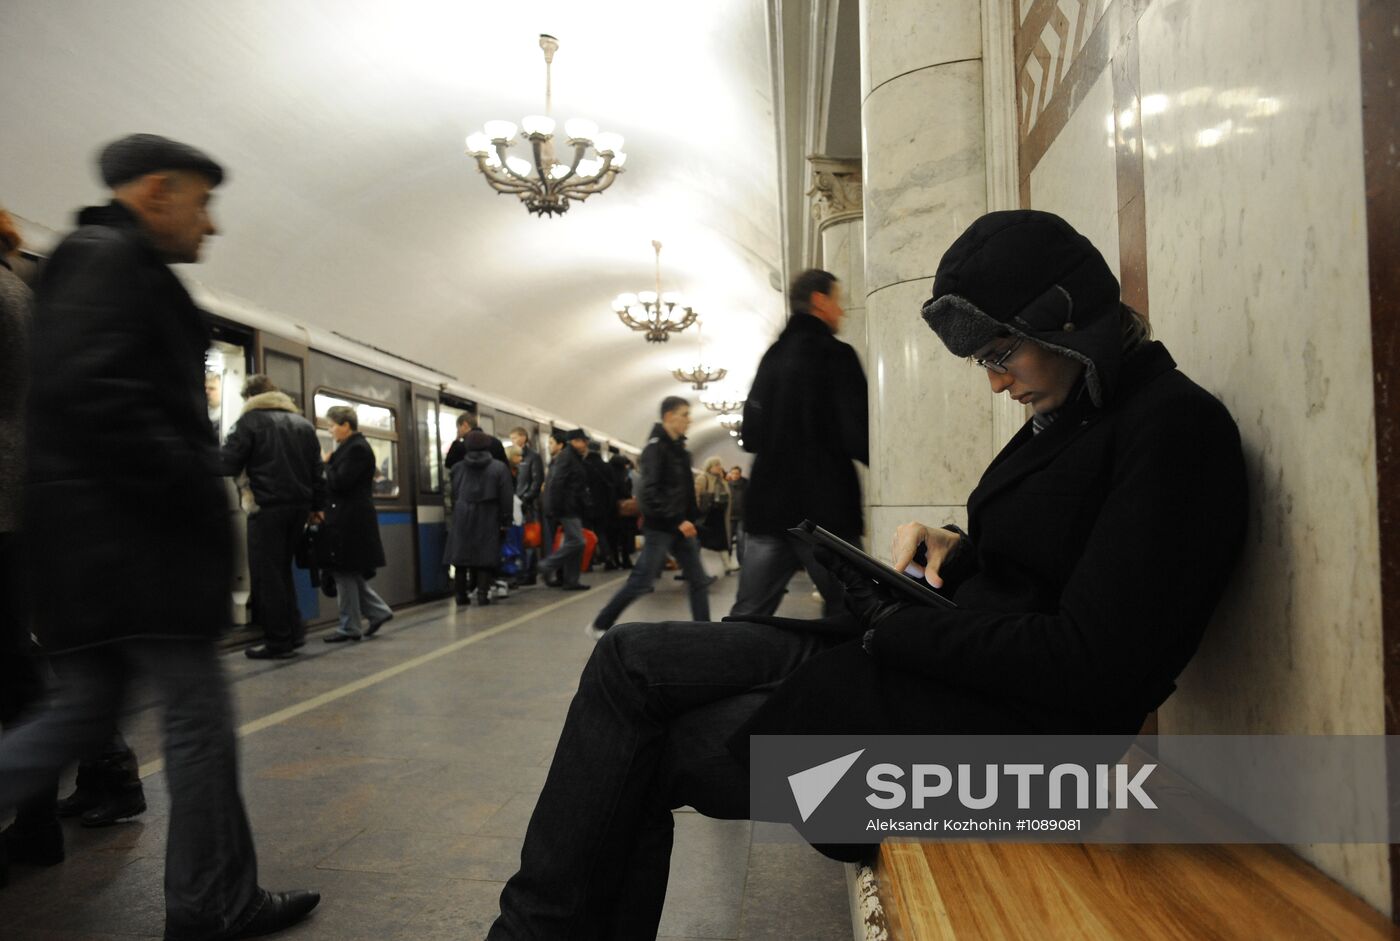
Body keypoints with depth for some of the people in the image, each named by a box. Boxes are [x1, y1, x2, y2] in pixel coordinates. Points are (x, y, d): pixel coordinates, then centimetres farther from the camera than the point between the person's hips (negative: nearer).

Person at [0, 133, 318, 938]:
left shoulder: (93, 261, 21)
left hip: (97, 539, 10)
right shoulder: (112, 259, -11)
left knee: (83, 715, 18)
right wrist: (195, 489, -19)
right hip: (135, 539, -10)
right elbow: (91, 390, -24)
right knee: (200, 715, 0)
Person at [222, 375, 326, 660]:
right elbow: (318, 470, 14)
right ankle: (294, 630, 16)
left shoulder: (250, 419, -2)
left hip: (268, 507, -6)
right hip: (299, 505, 6)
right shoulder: (303, 422, 15)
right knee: (282, 570, 18)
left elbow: (228, 463, -8)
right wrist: (317, 505, 19)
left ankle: (278, 641, 4)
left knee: (267, 574, 1)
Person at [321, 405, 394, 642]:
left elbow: (339, 483, -20)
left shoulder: (357, 448, -15)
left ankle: (350, 628, 9)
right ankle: (378, 611, 18)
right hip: (347, 520, 10)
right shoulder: (350, 446, 16)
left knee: (345, 573, -1)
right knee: (349, 573, 12)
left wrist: (327, 464, -5)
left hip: (349, 522, -10)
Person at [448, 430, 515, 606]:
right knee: (485, 557, 1)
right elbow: (506, 498, -4)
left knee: (461, 557, 8)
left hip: (462, 519, 2)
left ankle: (461, 595, 11)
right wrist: (505, 522, 1)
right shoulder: (499, 468, -3)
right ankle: (483, 594, -6)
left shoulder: (457, 468, 5)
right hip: (487, 519, -2)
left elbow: (453, 496, 11)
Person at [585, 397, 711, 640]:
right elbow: (650, 492, -22)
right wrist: (677, 521, -23)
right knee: (641, 581, -1)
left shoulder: (679, 447, 12)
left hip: (681, 525, 8)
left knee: (699, 581, 5)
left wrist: (690, 519, 11)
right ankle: (599, 626, 13)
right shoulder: (655, 447, -14)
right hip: (660, 526, -8)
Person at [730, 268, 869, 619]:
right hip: (825, 510, -6)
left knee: (747, 614, 6)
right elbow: (859, 435, -14)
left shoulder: (771, 358, 13)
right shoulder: (835, 354, -7)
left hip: (768, 508, 6)